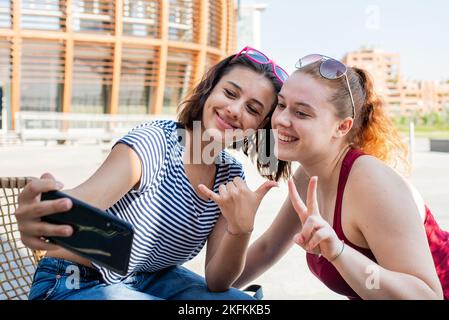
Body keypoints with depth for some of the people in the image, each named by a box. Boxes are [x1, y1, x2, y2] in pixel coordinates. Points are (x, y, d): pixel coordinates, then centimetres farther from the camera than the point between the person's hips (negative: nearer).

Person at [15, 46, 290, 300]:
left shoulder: (231, 176, -5)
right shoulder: (155, 141, -22)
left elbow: (216, 281, -10)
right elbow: (79, 202, -38)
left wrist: (240, 229, -30)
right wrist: (39, 215, -61)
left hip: (154, 279, 5)